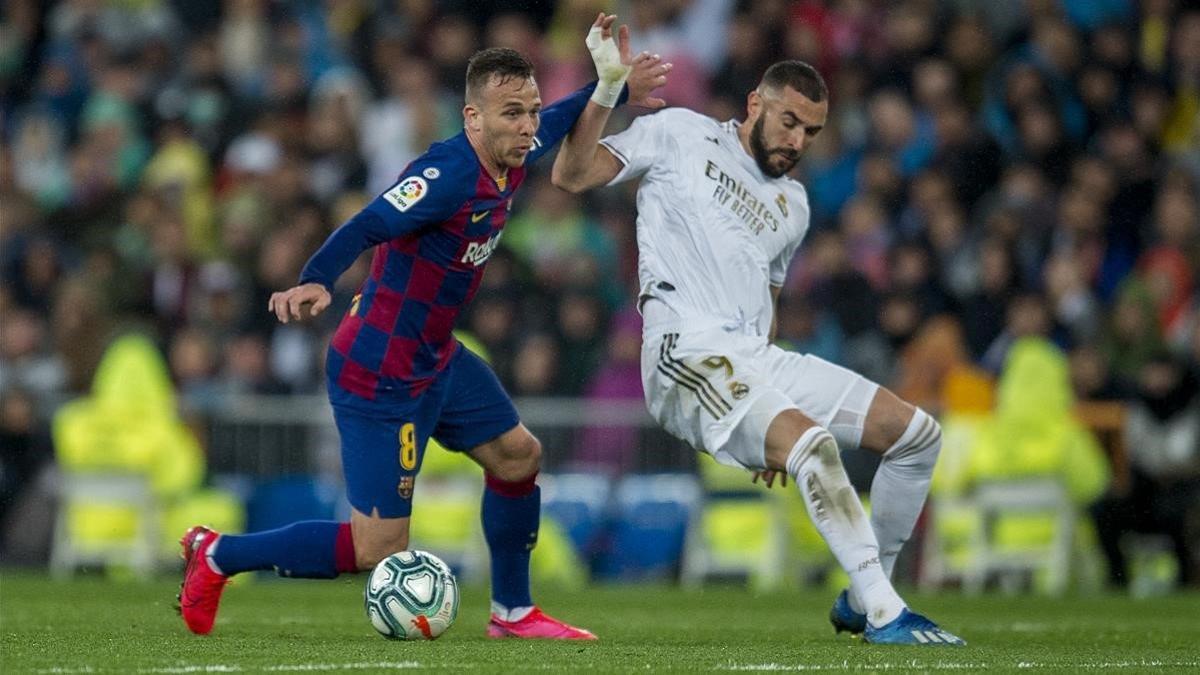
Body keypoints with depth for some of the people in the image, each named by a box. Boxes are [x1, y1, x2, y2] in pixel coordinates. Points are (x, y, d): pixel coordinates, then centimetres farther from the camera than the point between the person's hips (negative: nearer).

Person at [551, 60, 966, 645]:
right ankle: (886, 616, -28)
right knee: (815, 442, -32)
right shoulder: (680, 136, 6)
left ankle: (860, 602, 16)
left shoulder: (793, 205, 23)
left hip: (759, 361, 8)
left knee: (918, 434, 3)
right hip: (690, 355, -8)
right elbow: (571, 175, 0)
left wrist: (770, 421, 24)